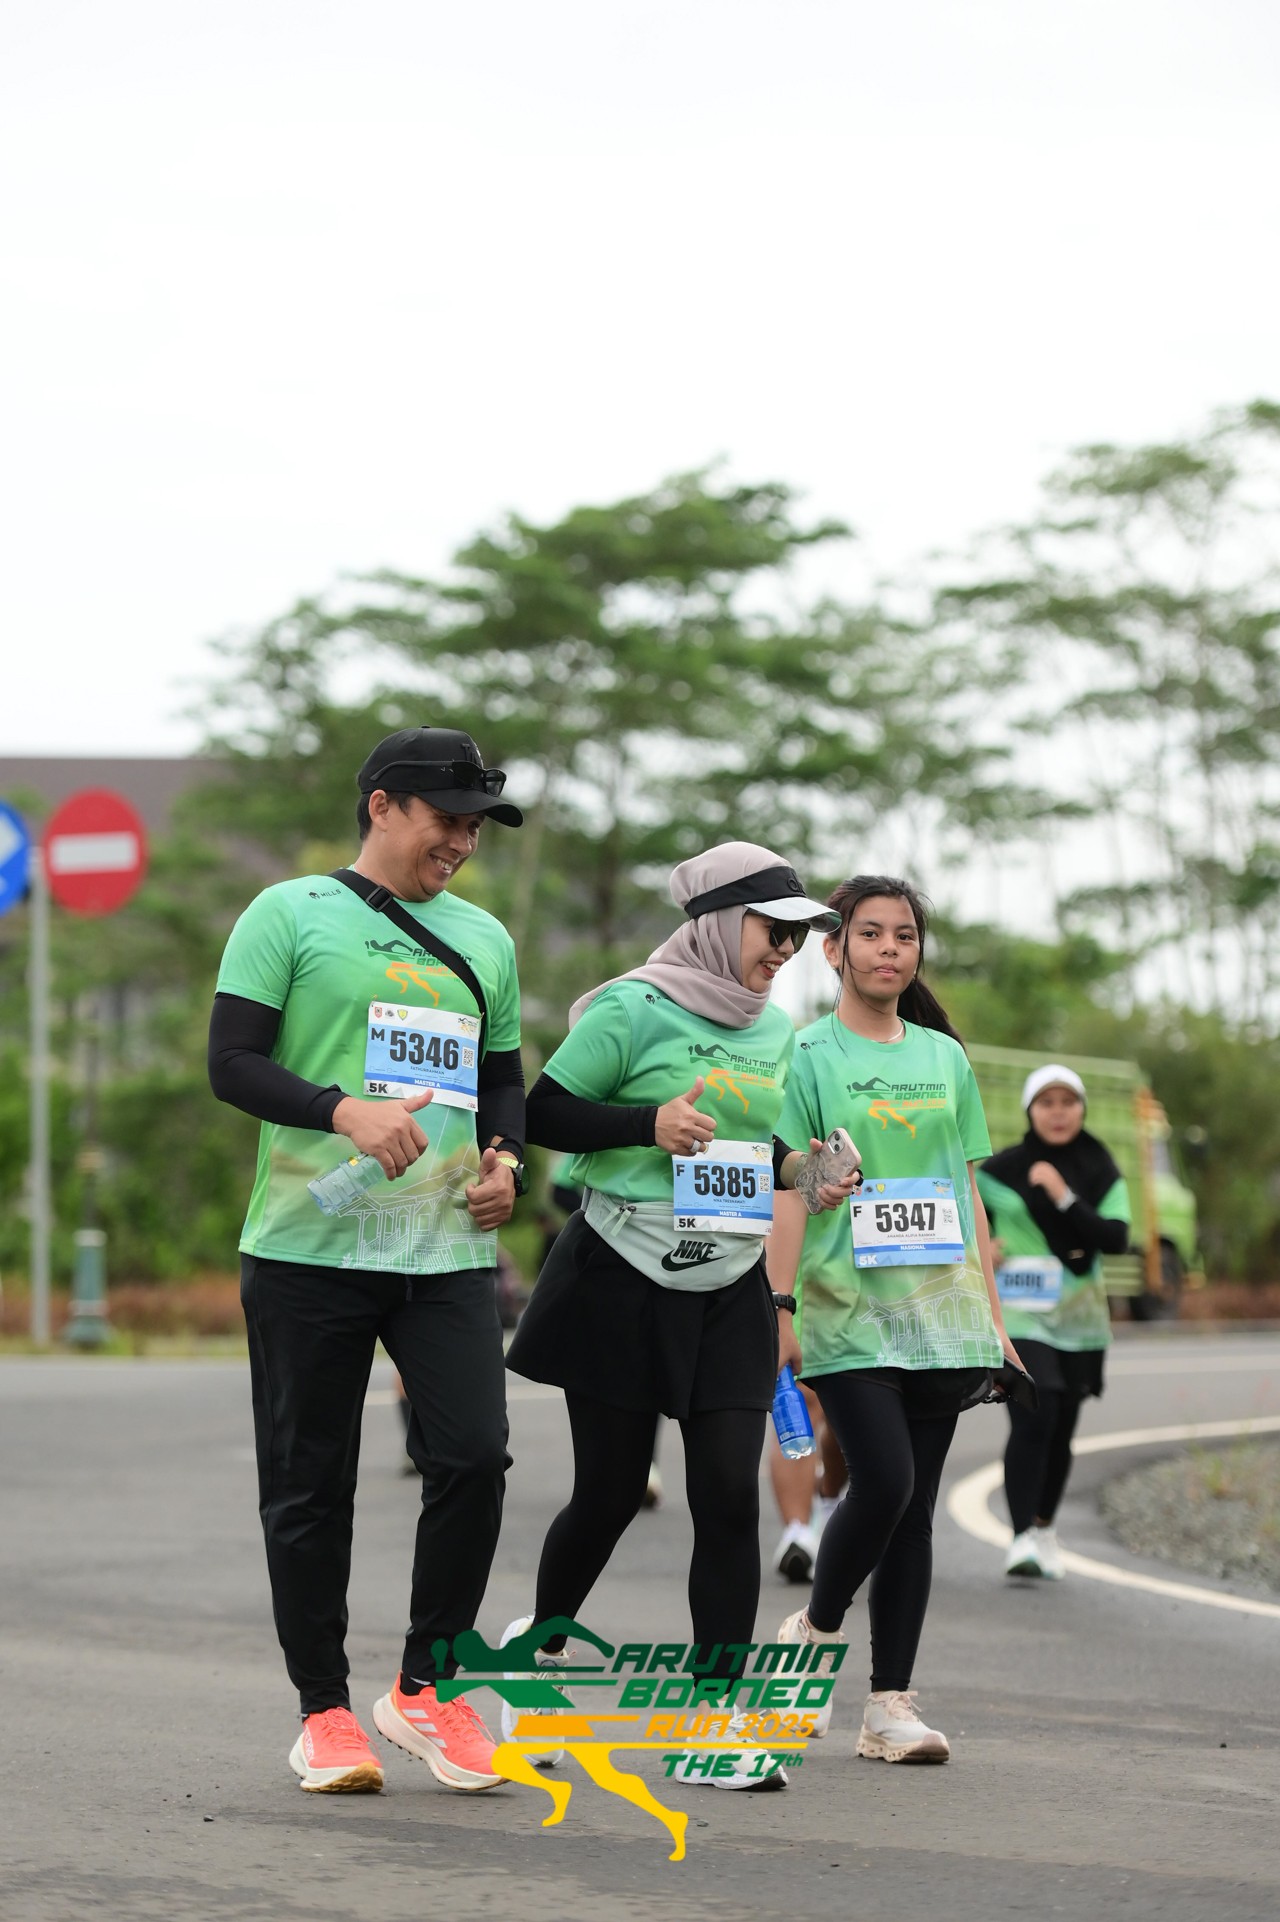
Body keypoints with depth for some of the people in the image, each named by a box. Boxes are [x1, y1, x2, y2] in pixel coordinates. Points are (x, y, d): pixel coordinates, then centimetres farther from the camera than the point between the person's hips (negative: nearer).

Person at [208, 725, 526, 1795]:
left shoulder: (484, 938, 18)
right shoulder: (291, 915, 1)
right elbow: (232, 1063, -5)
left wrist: (506, 1159, 3)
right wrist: (347, 1111, -21)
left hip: (449, 1252, 4)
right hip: (310, 1245, -4)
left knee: (474, 1456, -10)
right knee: (310, 1486, 2)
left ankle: (425, 1686, 6)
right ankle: (324, 1711, 13)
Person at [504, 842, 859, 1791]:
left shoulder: (775, 1032, 12)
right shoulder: (632, 1011, -9)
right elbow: (543, 1115, -9)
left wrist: (794, 1169, 3)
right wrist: (649, 1123, -20)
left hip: (729, 1291, 5)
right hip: (622, 1280, -5)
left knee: (730, 1496, -6)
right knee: (611, 1491, 2)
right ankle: (542, 1639, 31)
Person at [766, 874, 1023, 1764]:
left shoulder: (945, 1057, 13)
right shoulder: (807, 1055, 1)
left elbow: (968, 1193, 16)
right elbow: (788, 1191, -4)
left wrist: (993, 1317, 13)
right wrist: (775, 1312, -11)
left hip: (940, 1313, 4)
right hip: (848, 1312, -4)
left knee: (916, 1507, 2)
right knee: (884, 1484, -17)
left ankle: (892, 1704, 5)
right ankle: (816, 1629, 10)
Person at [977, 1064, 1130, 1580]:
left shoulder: (1102, 1174, 5)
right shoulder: (1001, 1170, 0)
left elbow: (1116, 1238, -8)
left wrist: (1065, 1198, -17)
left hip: (1078, 1321, 3)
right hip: (1019, 1318, -3)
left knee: (1061, 1430, 10)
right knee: (1032, 1420, -19)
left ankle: (1044, 1527, 32)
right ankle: (1022, 1537, -20)